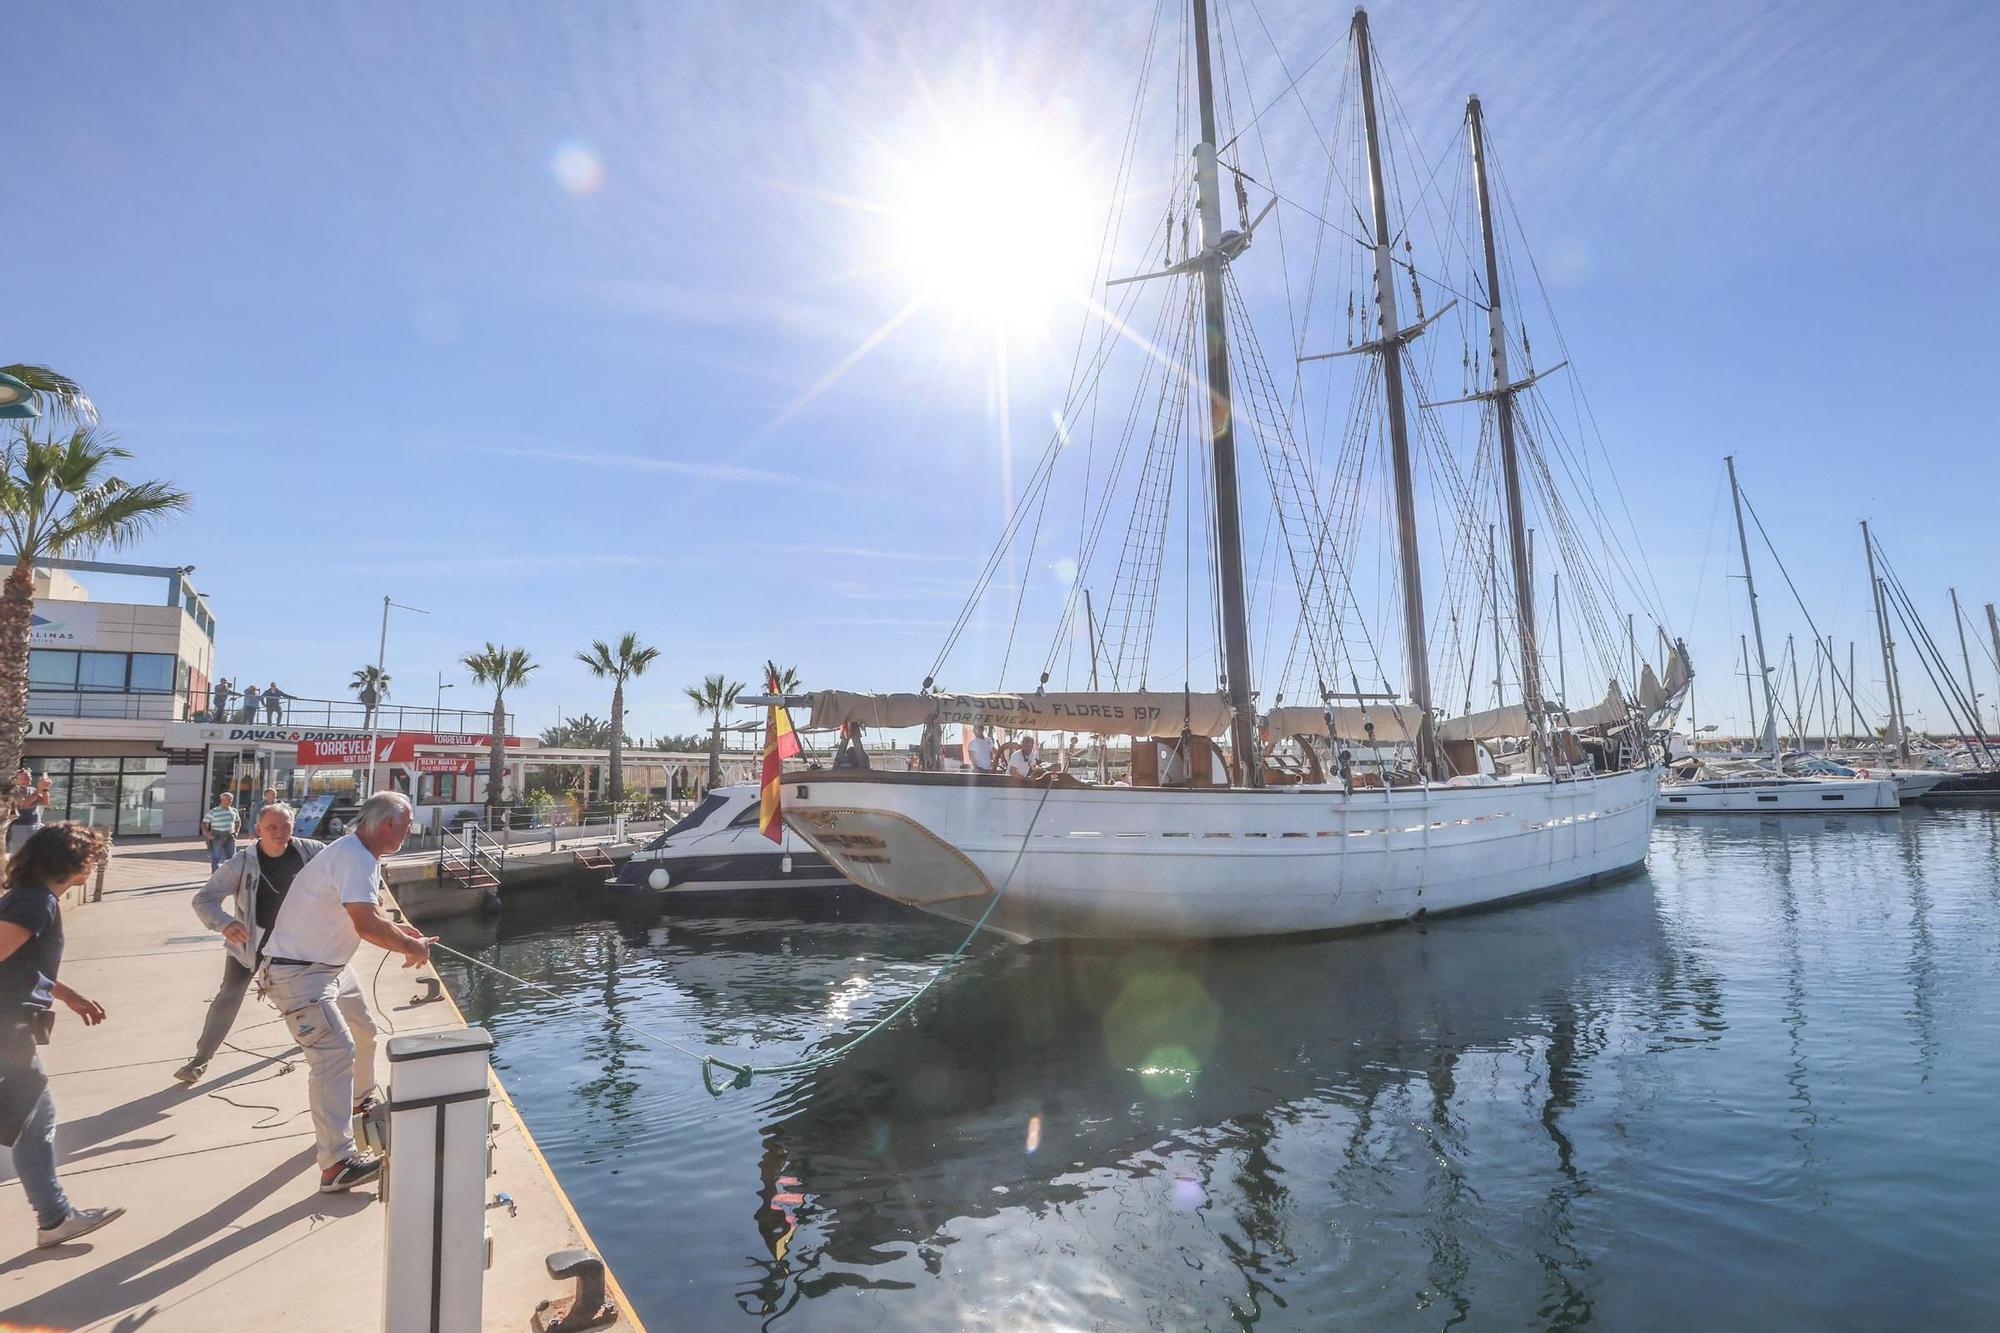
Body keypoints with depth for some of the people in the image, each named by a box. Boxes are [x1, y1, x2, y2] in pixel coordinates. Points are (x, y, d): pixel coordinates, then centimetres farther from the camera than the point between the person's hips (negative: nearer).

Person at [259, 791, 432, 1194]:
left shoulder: (363, 857, 8)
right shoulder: (353, 858, -26)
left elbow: (372, 912, 17)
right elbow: (367, 925, -32)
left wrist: (404, 934, 3)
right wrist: (412, 949, -19)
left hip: (330, 965, 11)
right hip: (298, 972, -11)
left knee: (363, 1029, 26)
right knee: (336, 1051, -19)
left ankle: (361, 1100, 49)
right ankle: (337, 1163, -21)